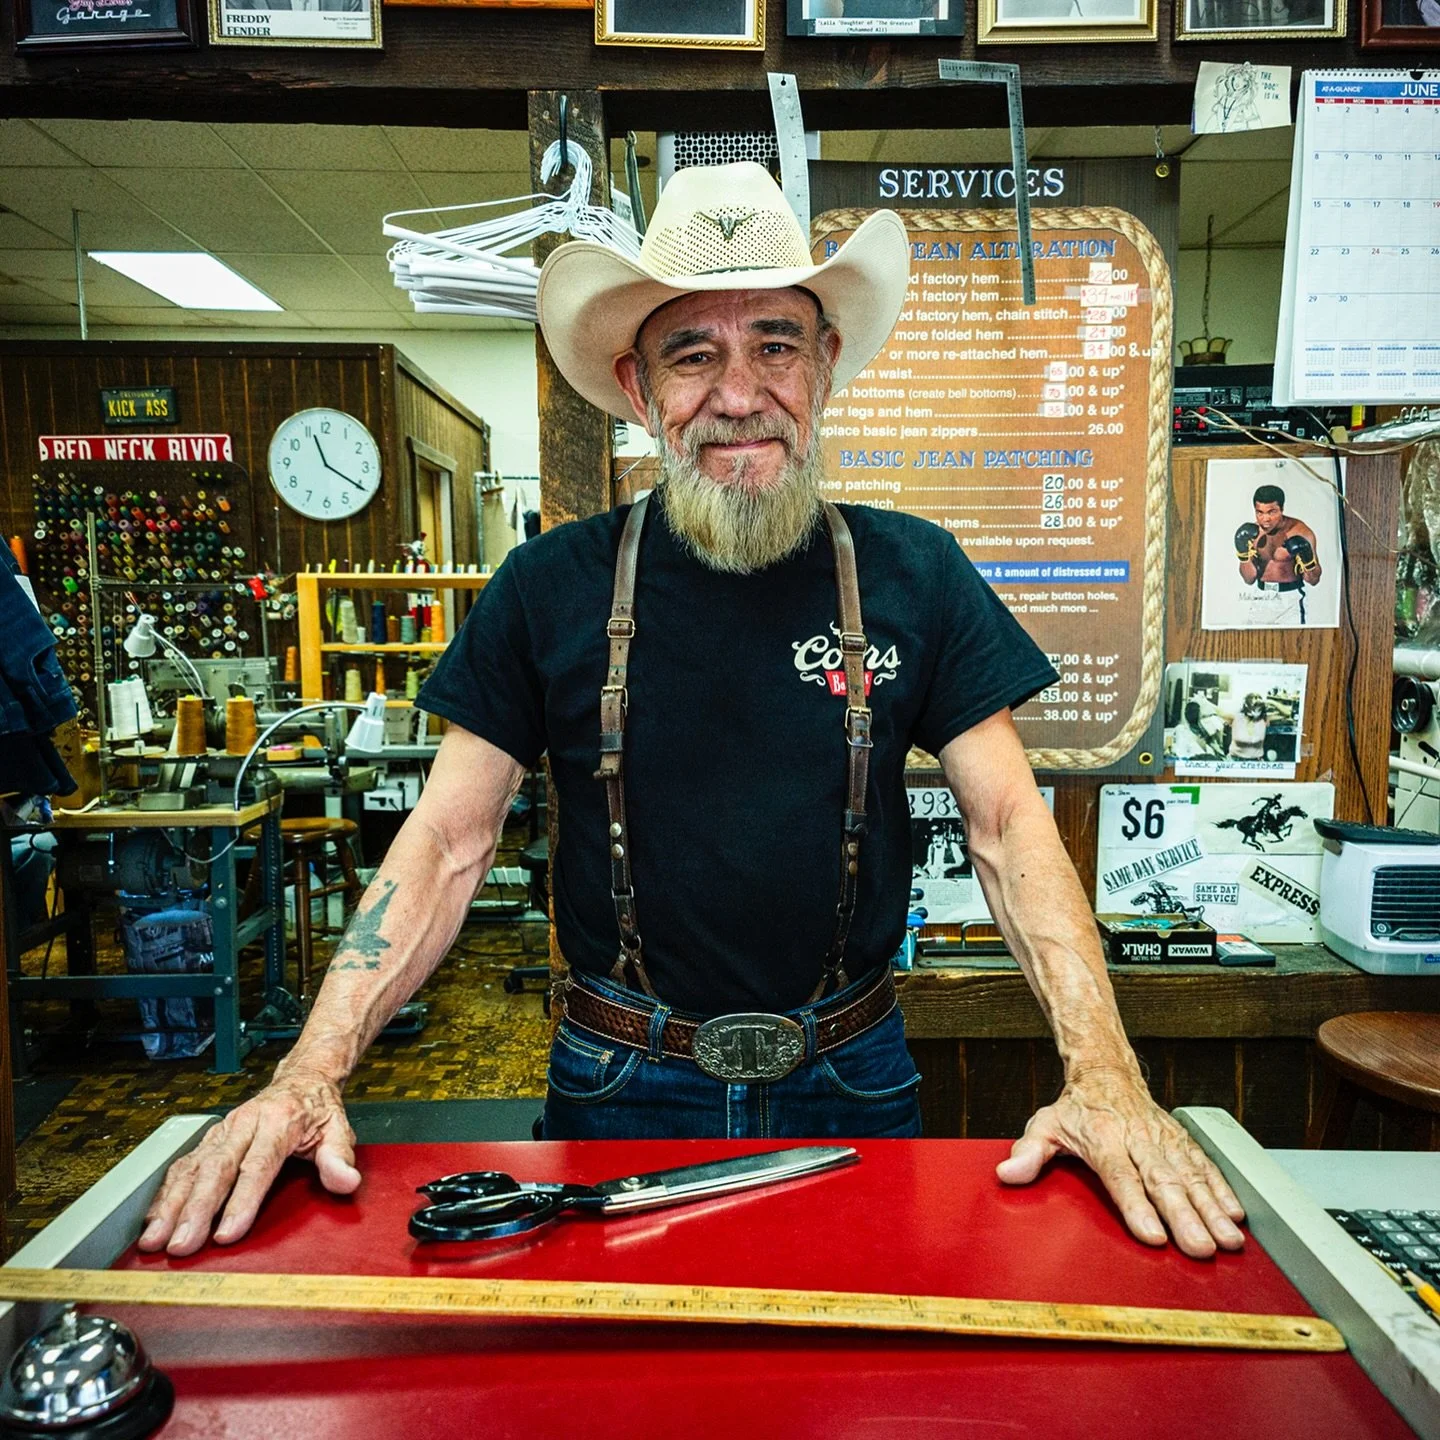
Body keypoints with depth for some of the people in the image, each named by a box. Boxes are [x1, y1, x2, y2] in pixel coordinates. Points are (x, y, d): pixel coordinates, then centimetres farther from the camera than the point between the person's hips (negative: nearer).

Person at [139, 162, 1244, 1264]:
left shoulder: (914, 574, -6)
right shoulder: (552, 586, -7)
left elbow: (1011, 826, -7)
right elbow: (449, 840, -7)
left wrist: (1103, 1073, -19)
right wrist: (312, 1071, -18)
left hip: (850, 1082, 1)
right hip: (620, 1089, 0)